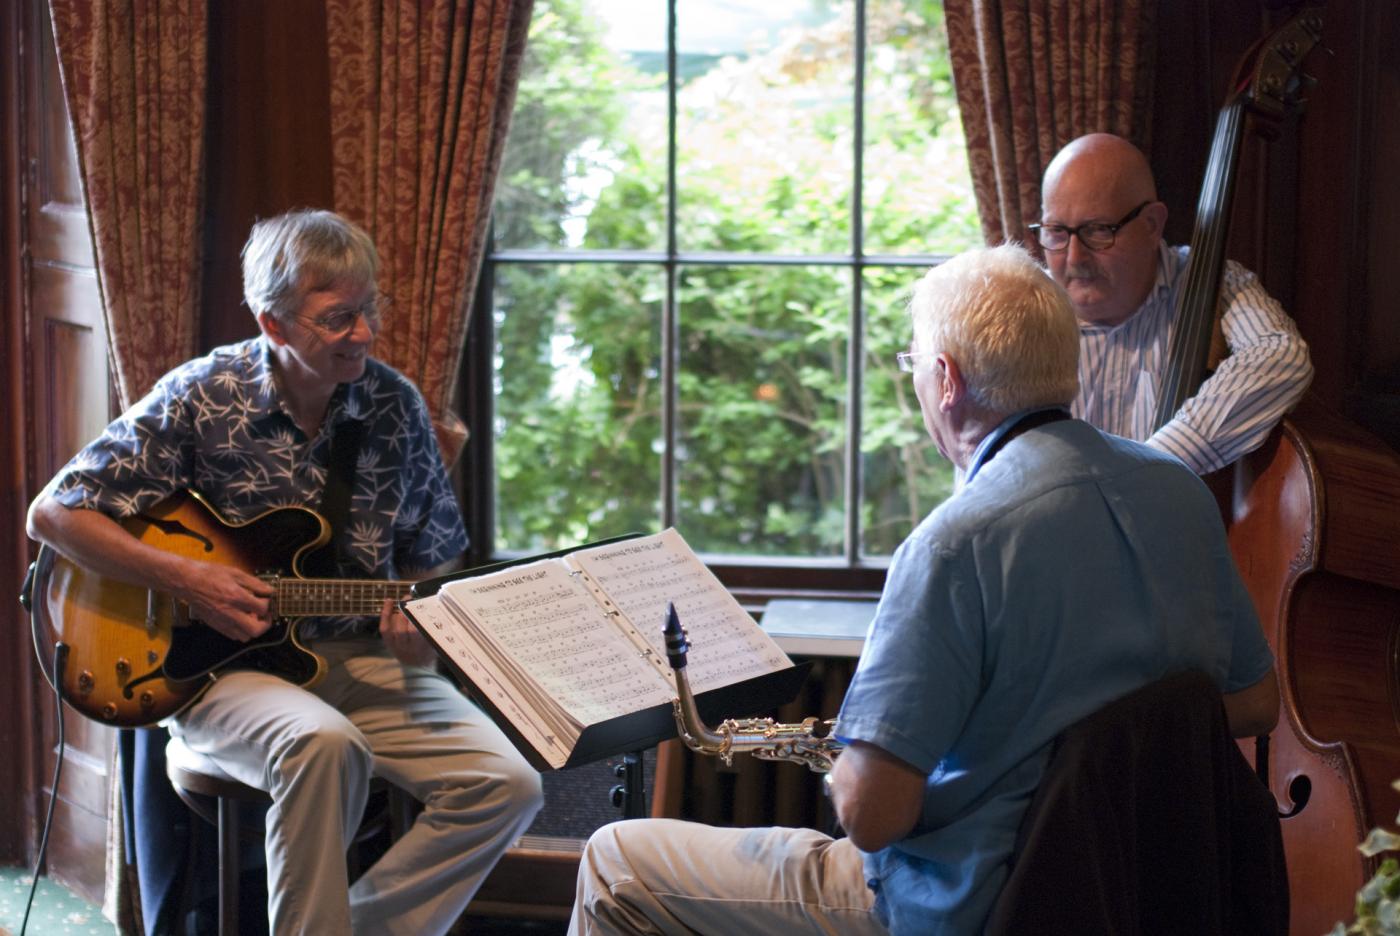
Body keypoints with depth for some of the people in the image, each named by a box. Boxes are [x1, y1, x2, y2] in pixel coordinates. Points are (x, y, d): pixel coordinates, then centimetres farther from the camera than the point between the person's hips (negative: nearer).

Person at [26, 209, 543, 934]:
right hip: (221, 664, -4)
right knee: (323, 741, -38)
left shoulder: (395, 405, 2)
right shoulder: (202, 399, -8)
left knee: (507, 785, -17)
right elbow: (52, 514, -7)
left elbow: (431, 561, 13)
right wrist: (186, 580, -16)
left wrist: (418, 627, -10)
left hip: (364, 657, 4)